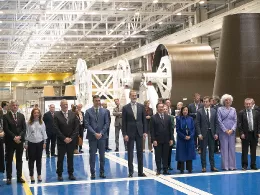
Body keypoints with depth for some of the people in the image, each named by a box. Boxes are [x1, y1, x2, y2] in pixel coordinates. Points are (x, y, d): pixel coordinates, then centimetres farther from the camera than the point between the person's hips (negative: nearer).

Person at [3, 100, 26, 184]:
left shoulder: (21, 116, 8)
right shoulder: (6, 116, -4)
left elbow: (24, 128, 3)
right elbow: (6, 129, -11)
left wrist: (19, 136, -12)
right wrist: (14, 137, -17)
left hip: (20, 141, 3)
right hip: (10, 141, -3)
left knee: (19, 160, 8)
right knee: (9, 160, 3)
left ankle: (19, 177, 15)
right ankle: (9, 178, 10)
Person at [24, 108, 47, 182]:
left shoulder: (42, 122, 3)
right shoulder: (29, 123, -2)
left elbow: (44, 132, 6)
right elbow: (27, 133, -1)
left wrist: (44, 142, 3)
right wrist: (26, 143, -2)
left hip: (40, 143, 2)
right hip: (31, 143, -1)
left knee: (39, 159, 8)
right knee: (31, 159, 2)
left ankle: (39, 175, 16)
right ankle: (31, 176, 10)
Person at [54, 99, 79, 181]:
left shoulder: (73, 114, 3)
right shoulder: (57, 115, -4)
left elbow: (77, 127, 0)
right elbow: (56, 129, -8)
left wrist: (71, 138, -8)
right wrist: (64, 138, -13)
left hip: (71, 140, 2)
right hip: (61, 141, -2)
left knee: (70, 158, 9)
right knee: (60, 158, 3)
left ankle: (71, 174, 17)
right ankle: (59, 174, 13)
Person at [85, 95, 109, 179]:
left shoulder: (104, 111, 7)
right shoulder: (88, 111, 1)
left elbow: (107, 123, 3)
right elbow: (87, 124, -4)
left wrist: (101, 133, -9)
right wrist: (94, 133, -13)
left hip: (102, 136, 2)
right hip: (92, 136, -2)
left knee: (102, 155, 5)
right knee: (92, 155, 1)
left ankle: (102, 172, 13)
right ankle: (93, 173, 7)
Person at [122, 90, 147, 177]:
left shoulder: (141, 107, 6)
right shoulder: (125, 108, -1)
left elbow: (144, 120, 8)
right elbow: (124, 122, -2)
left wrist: (145, 132, 0)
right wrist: (125, 134, -8)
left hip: (139, 132, 2)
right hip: (130, 133, -2)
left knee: (140, 153, 6)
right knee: (130, 153, 3)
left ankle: (140, 171, 13)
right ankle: (130, 172, 9)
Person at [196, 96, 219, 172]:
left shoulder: (214, 111, 6)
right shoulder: (199, 111, -2)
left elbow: (216, 123, 7)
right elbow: (197, 123, -3)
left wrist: (216, 133, 0)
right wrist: (199, 134, -10)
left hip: (212, 133, 2)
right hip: (203, 133, -2)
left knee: (212, 150, 8)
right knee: (203, 150, 2)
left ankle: (212, 166, 14)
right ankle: (203, 167, 9)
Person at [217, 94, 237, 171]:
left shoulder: (233, 110, 10)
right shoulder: (220, 109, 2)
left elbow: (235, 121, 6)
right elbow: (219, 121, -4)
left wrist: (232, 130, -8)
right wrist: (225, 130, -10)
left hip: (232, 132, 3)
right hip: (223, 131, -3)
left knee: (232, 148, 4)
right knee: (224, 148, -1)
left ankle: (232, 165, 9)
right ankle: (225, 166, 3)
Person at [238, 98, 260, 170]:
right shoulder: (241, 113, -3)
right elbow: (239, 124, -5)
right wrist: (241, 133, -11)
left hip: (254, 134, 2)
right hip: (245, 134, -2)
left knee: (253, 150, 8)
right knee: (245, 150, 3)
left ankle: (253, 165, 16)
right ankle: (244, 165, 9)